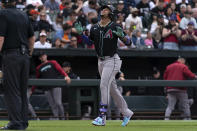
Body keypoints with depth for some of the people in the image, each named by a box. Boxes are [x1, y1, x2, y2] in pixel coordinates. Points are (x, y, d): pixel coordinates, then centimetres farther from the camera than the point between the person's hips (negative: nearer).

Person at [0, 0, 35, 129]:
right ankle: (24, 121, 12)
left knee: (11, 90, -4)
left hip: (11, 55, -7)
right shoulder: (24, 15, 13)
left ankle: (16, 122, -7)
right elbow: (32, 38, 15)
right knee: (23, 90, 11)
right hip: (24, 56, 7)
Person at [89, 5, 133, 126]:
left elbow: (129, 42, -6)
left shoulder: (115, 27, -7)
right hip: (101, 61, 6)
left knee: (104, 86, -17)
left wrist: (122, 36, -27)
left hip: (112, 60, -6)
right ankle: (126, 113, 25)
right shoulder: (94, 28, 9)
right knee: (112, 88, 12)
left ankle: (102, 117, -18)